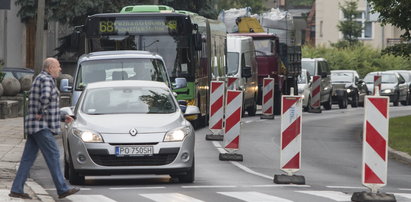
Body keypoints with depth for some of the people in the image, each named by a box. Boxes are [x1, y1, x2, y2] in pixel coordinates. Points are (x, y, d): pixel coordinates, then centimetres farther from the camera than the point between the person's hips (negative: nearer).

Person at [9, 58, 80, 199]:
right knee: (53, 156, -7)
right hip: (41, 127, -10)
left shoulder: (40, 80, 22)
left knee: (28, 158, 7)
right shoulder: (46, 80, -11)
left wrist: (63, 117, 20)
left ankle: (16, 189, 4)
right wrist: (41, 112, -20)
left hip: (34, 127, 10)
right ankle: (62, 189, -5)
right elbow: (45, 97, -34)